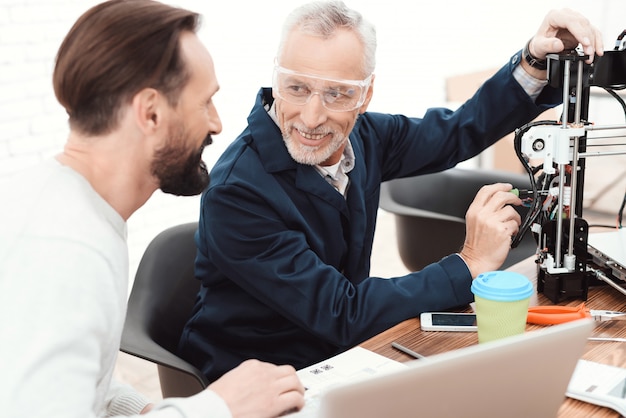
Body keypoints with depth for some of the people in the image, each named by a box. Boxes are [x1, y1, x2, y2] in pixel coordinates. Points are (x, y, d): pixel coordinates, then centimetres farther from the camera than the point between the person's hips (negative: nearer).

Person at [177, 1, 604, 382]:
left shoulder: (361, 135, -9)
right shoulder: (236, 194, -27)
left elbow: (457, 132, 6)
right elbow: (342, 315, -27)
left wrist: (535, 62, -10)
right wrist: (470, 265, -21)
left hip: (337, 357, 6)